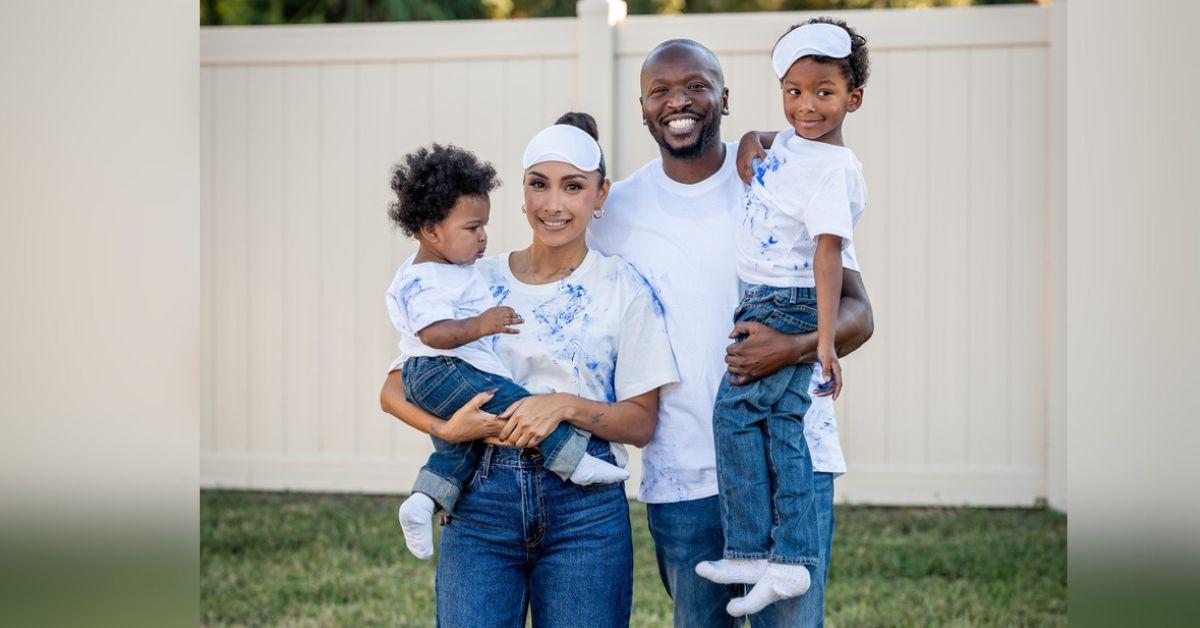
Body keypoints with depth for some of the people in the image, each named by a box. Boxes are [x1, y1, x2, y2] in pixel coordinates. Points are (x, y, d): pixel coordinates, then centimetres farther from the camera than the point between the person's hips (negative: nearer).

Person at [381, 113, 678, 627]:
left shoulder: (622, 288, 4)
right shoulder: (477, 281, 9)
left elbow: (641, 422, 2)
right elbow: (395, 391, 7)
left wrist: (566, 405, -15)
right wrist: (447, 428, -13)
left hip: (585, 506, -1)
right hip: (481, 503, 1)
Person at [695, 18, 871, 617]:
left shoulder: (834, 170, -18)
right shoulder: (787, 139, 8)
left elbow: (828, 251, -27)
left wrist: (826, 339, -32)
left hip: (789, 306, -8)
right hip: (762, 301, 8)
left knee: (736, 410, -12)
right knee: (779, 422, 2)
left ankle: (752, 551, -8)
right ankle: (790, 559, -2)